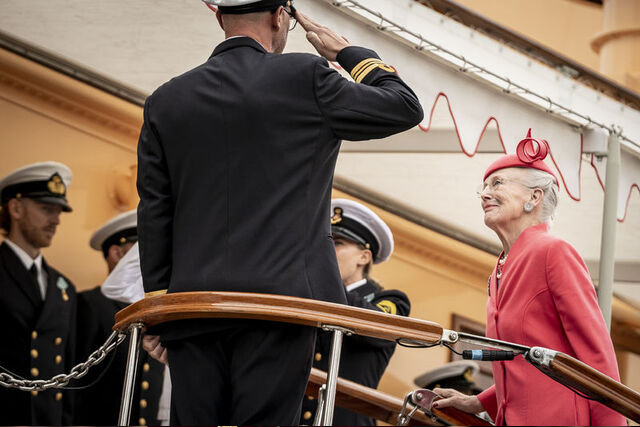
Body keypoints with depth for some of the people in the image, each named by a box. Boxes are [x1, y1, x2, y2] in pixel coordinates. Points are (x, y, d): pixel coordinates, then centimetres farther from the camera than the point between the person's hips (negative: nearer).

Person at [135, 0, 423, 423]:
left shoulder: (166, 101, 11)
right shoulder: (305, 77, -1)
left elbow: (154, 218, 10)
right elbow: (405, 107, 9)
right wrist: (348, 53, 22)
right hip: (279, 298, -3)